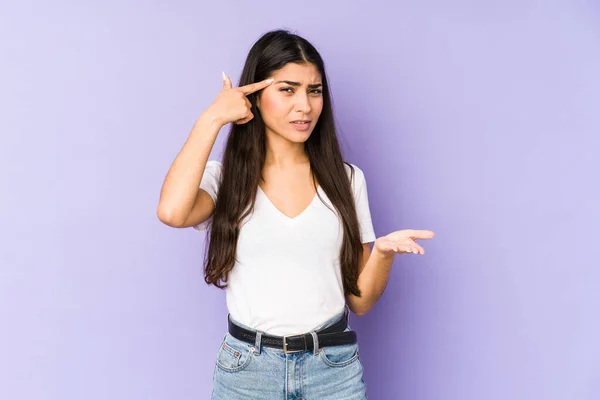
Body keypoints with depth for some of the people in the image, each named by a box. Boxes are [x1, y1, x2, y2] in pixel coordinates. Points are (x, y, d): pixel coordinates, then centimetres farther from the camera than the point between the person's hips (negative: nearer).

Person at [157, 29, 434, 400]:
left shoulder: (346, 179, 2)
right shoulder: (225, 176, -2)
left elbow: (360, 300, 3)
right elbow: (172, 212, -26)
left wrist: (383, 252, -18)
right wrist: (212, 119, -15)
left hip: (335, 368, 1)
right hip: (248, 369, -1)